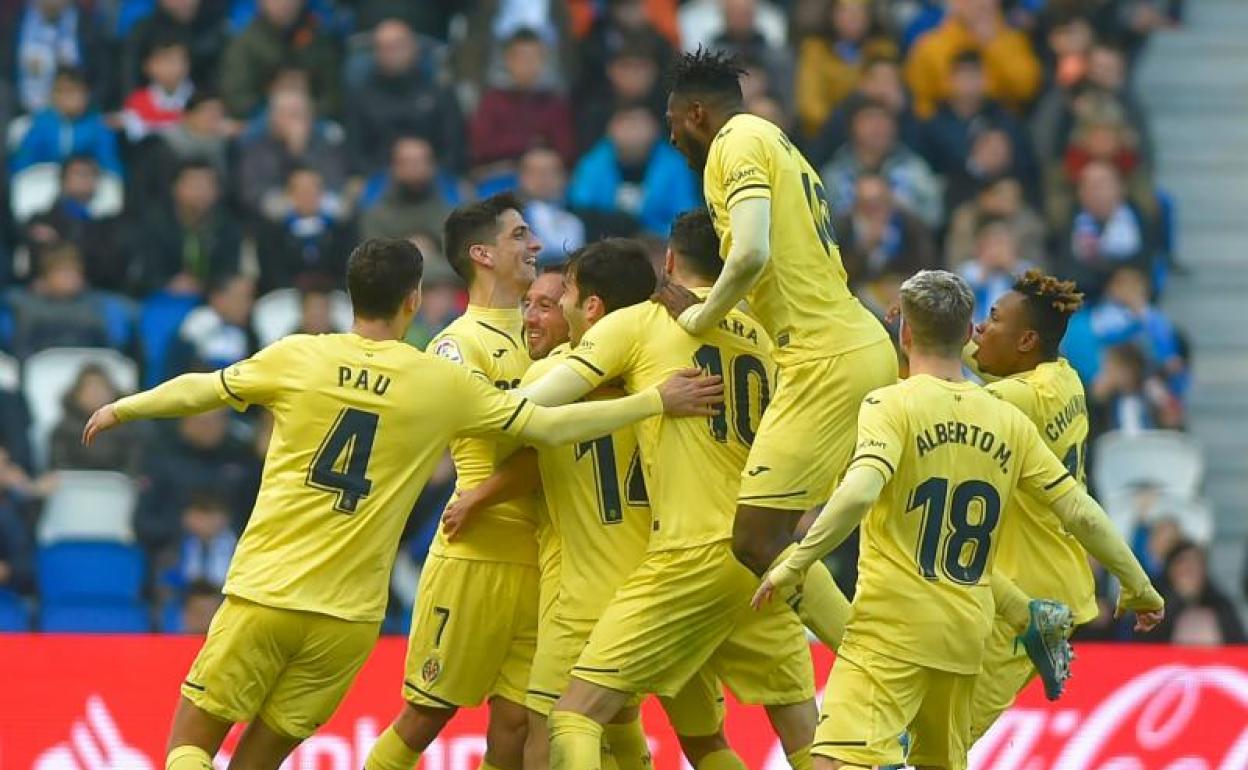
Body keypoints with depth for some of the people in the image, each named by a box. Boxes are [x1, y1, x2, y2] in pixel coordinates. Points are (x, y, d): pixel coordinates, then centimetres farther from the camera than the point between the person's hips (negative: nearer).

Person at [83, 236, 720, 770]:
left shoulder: (297, 357, -1)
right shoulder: (442, 384, 0)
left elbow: (196, 392, 12)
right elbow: (551, 427, 3)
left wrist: (120, 409, 31)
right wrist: (657, 401, 13)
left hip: (263, 596, -1)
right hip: (349, 618, 1)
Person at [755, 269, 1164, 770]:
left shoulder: (892, 405, -6)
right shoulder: (1009, 420, 8)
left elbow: (859, 493, -23)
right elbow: (1081, 513, 9)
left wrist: (794, 564, -16)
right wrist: (1139, 587, 21)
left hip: (894, 622, -6)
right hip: (967, 634, 6)